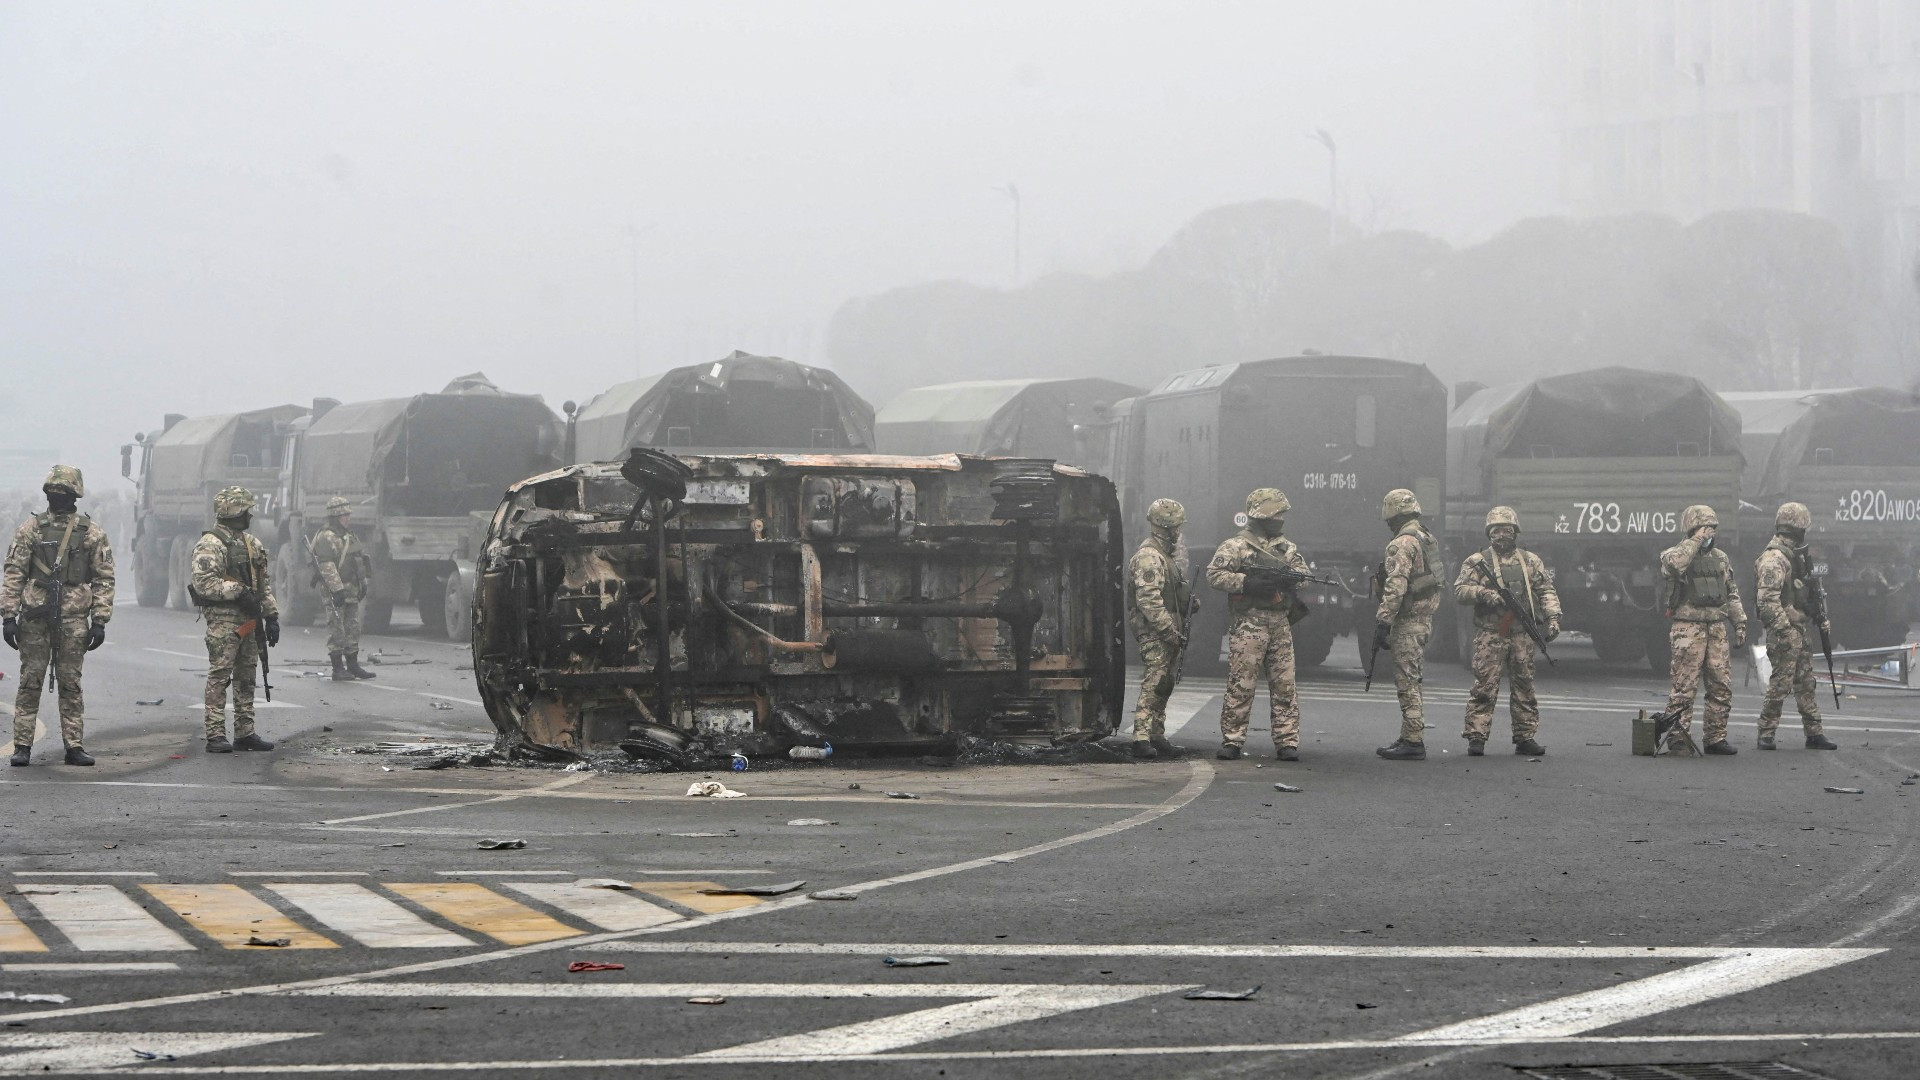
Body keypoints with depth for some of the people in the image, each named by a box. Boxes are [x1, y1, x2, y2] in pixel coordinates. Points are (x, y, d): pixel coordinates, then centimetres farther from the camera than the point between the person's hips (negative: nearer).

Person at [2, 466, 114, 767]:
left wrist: (99, 621, -1)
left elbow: (104, 579, 6)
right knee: (30, 682, 0)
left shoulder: (92, 532, 6)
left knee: (71, 685, 4)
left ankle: (74, 746, 9)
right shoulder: (29, 529, 5)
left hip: (74, 618, 0)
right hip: (35, 616, 0)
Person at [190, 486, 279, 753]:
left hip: (248, 620, 8)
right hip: (223, 619, -8)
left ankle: (245, 733, 17)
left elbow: (264, 582, 20)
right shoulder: (210, 545, -10)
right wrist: (238, 591, -21)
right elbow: (204, 583, -19)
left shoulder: (251, 543, 16)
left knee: (246, 676, 11)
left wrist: (271, 615, 14)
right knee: (219, 676, -8)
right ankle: (215, 736, -8)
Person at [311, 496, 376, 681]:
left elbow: (358, 561, 27)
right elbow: (327, 566, -19)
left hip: (351, 590, 9)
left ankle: (353, 665, 18)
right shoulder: (326, 537, -12)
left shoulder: (349, 535, 19)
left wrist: (362, 584, 22)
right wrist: (337, 589, -24)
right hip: (336, 591, -9)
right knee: (337, 630, -6)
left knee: (353, 628, 12)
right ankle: (338, 668, -4)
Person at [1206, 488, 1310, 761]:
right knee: (1241, 684, -5)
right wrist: (1246, 582, -19)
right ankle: (1232, 740, 1)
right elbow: (1214, 575, -9)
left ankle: (1287, 741, 5)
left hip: (1281, 624, 5)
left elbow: (1304, 573, 16)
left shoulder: (1287, 547, 17)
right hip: (1248, 624, -5)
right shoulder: (1236, 546, -2)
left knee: (1284, 685, 2)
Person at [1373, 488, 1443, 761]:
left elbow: (1395, 588, -23)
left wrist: (1382, 622, -21)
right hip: (1425, 619, 10)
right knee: (1410, 681, 15)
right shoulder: (1429, 540, 15)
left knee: (1407, 682, -7)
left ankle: (1413, 742, -8)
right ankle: (1409, 737, 19)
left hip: (1408, 623, -10)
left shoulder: (1402, 545, -16)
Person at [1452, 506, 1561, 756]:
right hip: (1489, 634, -3)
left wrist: (1552, 616, -1)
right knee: (1484, 686, -8)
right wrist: (1483, 594, -18)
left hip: (1522, 634, 3)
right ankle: (1476, 738, -7)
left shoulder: (1531, 562, 14)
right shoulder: (1477, 562, 5)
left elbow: (1546, 591, 13)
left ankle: (1525, 737, 12)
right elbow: (1459, 592, -1)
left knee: (1524, 686, 6)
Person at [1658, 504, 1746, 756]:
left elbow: (1732, 594, 22)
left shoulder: (1720, 558, 17)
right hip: (1688, 629, -6)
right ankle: (1678, 738, -3)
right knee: (1684, 687, -7)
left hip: (1717, 629, 6)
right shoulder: (1677, 554, -2)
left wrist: (1740, 622, 13)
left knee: (1722, 686, 6)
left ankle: (1716, 738, 14)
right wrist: (1695, 541, -20)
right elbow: (1673, 564, -29)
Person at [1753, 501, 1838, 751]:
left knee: (1807, 683, 11)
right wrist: (1784, 630, -26)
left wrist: (1821, 618, 21)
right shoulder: (1773, 559, -16)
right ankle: (1766, 733, -1)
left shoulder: (1796, 555, 16)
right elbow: (1767, 600, -24)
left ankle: (1814, 733, 15)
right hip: (1784, 630, -10)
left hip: (1802, 630, 10)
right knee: (1780, 682, -7)